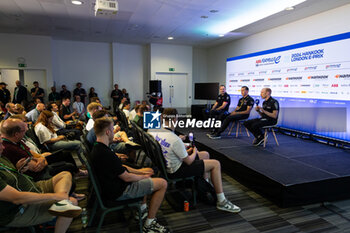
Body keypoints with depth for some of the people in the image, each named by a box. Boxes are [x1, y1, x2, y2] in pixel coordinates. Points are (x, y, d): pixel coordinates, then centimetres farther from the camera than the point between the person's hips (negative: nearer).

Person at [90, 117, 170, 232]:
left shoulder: (97, 148, 2)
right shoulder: (106, 154, -30)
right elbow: (127, 177, -22)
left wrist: (139, 171, 7)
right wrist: (143, 176, -4)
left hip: (110, 186, 10)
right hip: (118, 192, -10)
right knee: (162, 183, -7)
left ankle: (142, 209, 31)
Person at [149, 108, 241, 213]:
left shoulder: (152, 131, -7)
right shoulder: (175, 140, -31)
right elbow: (189, 161, -18)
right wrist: (194, 152, 3)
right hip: (175, 171, -9)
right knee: (215, 164, -4)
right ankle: (221, 202, 5)